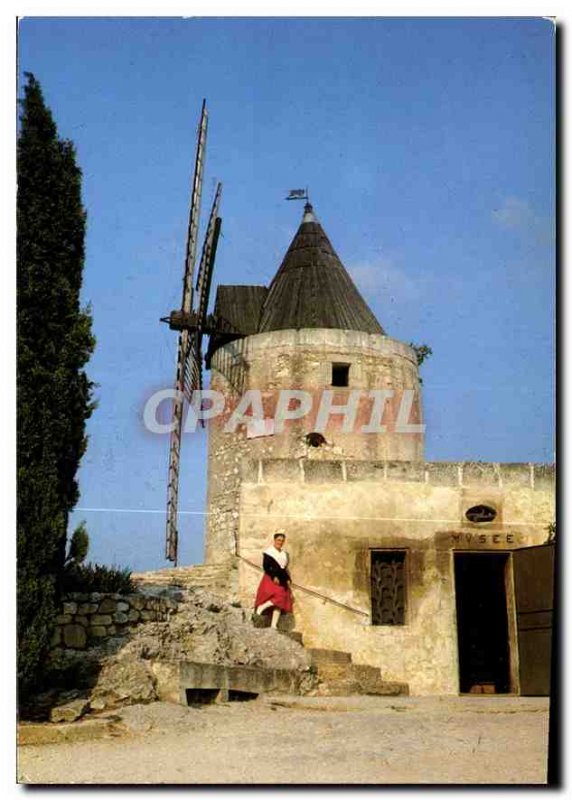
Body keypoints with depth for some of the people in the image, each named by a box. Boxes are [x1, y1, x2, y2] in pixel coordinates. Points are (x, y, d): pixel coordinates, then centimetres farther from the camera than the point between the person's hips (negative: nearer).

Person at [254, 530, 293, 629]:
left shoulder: (284, 554, 17)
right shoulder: (269, 552, -4)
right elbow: (265, 567, -11)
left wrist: (288, 579, 7)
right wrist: (274, 577, -18)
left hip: (282, 580, 7)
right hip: (270, 579, -7)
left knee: (280, 602, -3)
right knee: (278, 596, -26)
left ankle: (273, 625, -5)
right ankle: (261, 608, -11)